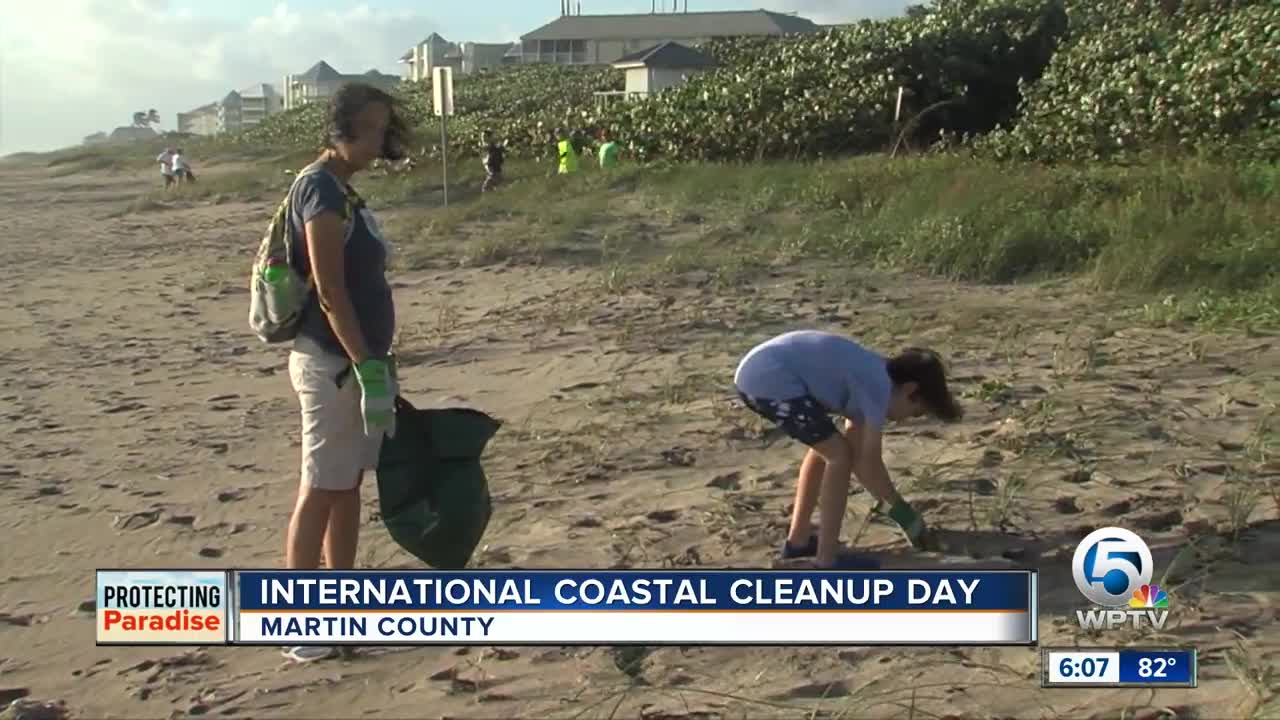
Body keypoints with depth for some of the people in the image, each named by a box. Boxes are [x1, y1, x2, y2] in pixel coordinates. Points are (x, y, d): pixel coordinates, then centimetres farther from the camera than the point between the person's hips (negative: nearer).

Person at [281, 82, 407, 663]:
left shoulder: (341, 190, 14)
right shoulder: (321, 188, -15)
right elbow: (329, 292, -21)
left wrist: (376, 363, 17)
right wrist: (368, 367, -23)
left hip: (354, 357, 10)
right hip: (332, 361, -10)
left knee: (348, 485, 14)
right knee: (320, 490, -4)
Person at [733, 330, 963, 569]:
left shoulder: (868, 376, 21)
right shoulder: (879, 385, -7)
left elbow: (858, 453, 26)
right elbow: (870, 463, -4)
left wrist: (893, 504, 29)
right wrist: (902, 510, 9)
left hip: (756, 374, 10)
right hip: (770, 379, -10)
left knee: (826, 447, 23)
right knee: (838, 455, -1)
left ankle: (798, 539, 32)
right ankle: (827, 560, 5)